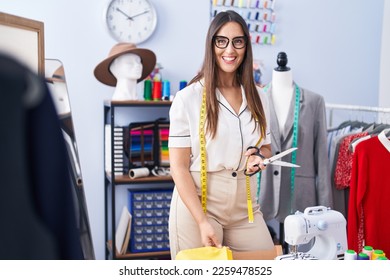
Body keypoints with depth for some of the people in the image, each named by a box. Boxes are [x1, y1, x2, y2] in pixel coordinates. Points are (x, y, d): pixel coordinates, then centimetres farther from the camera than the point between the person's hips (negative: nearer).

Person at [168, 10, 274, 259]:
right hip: (197, 203, -4)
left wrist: (257, 155, -5)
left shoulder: (257, 97, 7)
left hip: (244, 204, 5)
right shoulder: (188, 98, -8)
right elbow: (179, 167, -10)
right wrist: (202, 221, -18)